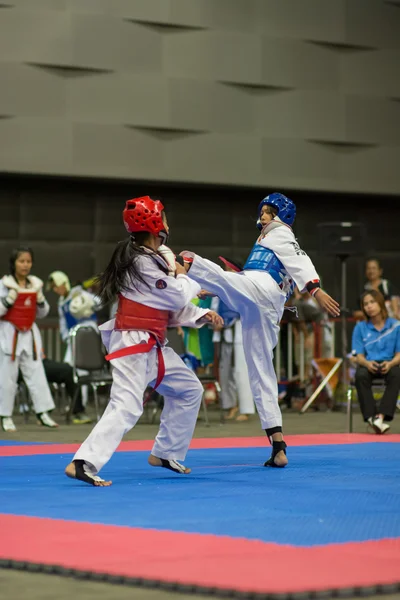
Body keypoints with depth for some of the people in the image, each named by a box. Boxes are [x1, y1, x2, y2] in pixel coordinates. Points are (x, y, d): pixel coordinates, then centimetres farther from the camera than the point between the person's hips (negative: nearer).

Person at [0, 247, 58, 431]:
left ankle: (43, 413, -1)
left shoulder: (35, 284, 7)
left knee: (36, 373, -2)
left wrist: (40, 299, -4)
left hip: (30, 334, 4)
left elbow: (42, 313, 14)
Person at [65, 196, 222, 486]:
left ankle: (166, 454, 28)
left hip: (153, 345, 10)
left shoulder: (157, 256, 13)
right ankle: (83, 463, -29)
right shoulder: (142, 262, -19)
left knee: (189, 389, 20)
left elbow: (172, 306, 17)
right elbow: (178, 297, -15)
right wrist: (183, 277, 5)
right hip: (134, 343, -10)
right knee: (126, 406, -21)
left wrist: (201, 315, 6)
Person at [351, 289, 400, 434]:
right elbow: (359, 356, 3)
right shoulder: (360, 328, 5)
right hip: (368, 364, 1)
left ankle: (381, 416, -44)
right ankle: (371, 418, -41)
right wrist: (367, 363, -21)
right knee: (360, 376, -36)